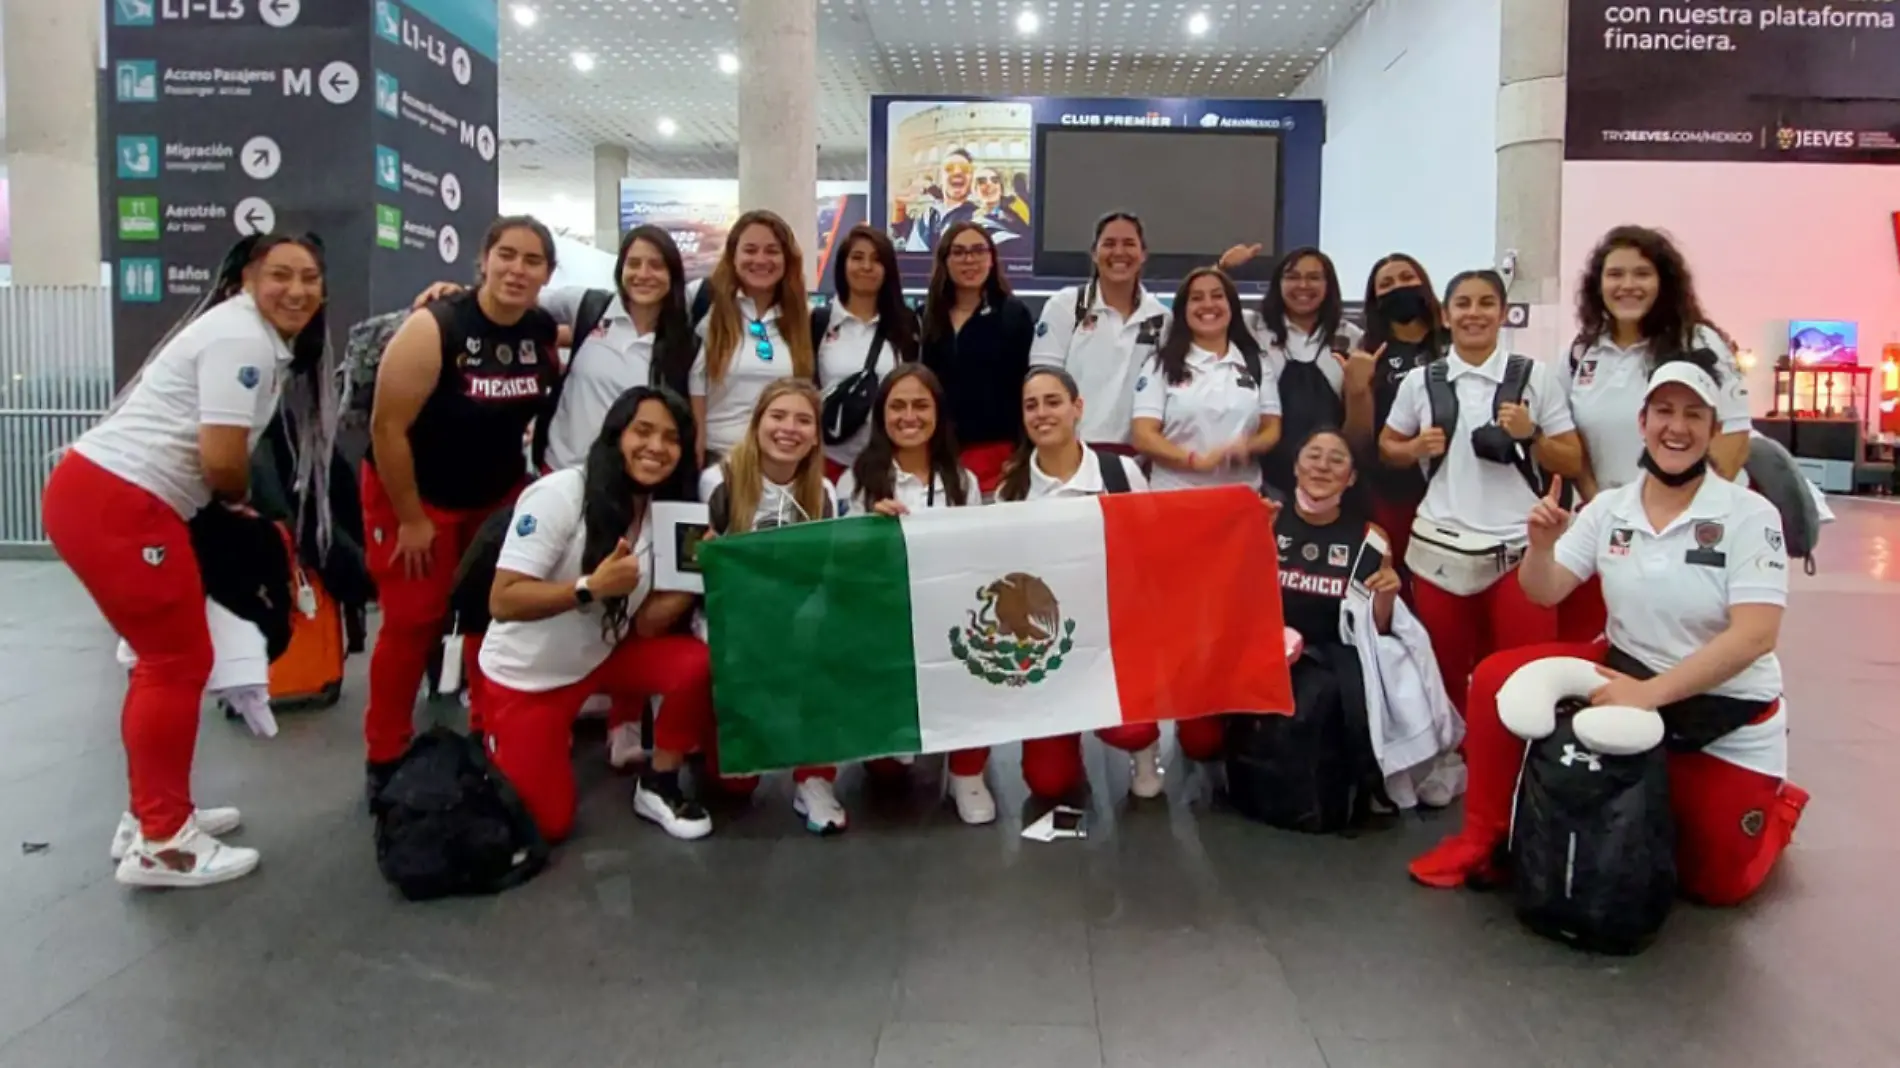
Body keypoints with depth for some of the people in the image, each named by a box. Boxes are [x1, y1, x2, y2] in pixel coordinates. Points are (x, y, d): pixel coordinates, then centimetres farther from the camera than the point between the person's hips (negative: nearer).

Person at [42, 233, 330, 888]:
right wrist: (238, 503, -1)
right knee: (178, 663, -3)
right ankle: (160, 844, 7)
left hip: (107, 496, 10)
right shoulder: (242, 337, -15)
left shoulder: (267, 340, 17)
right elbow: (222, 459, -19)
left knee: (167, 660, 17)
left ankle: (153, 815, 29)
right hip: (114, 505, -10)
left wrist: (231, 508, 7)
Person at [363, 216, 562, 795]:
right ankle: (386, 758, 12)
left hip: (499, 493, 5)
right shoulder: (434, 327, -25)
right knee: (412, 623, -2)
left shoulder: (546, 331, -9)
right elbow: (387, 427, -22)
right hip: (413, 492, -5)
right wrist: (410, 519, -17)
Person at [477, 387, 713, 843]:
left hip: (602, 655, 5)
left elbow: (647, 624, -9)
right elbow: (502, 601, -27)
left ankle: (658, 786, 0)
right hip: (525, 674, -4)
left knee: (699, 665, -22)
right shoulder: (559, 494, -23)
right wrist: (591, 587, -37)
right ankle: (500, 751, 26)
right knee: (546, 823, -5)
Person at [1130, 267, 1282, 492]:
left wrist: (1247, 447, -14)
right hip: (1175, 494, -2)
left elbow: (1272, 430, 10)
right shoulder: (1161, 365, 3)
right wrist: (1196, 461, -21)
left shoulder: (1256, 364, 12)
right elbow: (1144, 437, -5)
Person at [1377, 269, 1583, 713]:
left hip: (1519, 550, -1)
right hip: (1440, 552, 2)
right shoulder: (1420, 380, 4)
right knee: (1445, 676, 13)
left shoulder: (1534, 376, 1)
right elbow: (1387, 447, 15)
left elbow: (1572, 463, 4)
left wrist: (1530, 434, -14)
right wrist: (1416, 448, -6)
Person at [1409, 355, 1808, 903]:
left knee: (1717, 883, 5)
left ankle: (1777, 806, 37)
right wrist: (1541, 545, -26)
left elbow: (1756, 635, -25)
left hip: (1727, 715, -3)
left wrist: (1649, 693, -31)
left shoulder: (1749, 515, -18)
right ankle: (1484, 838, 0)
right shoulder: (1609, 508, -5)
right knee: (1497, 680, -15)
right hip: (1625, 670, 4)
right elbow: (1544, 593, -4)